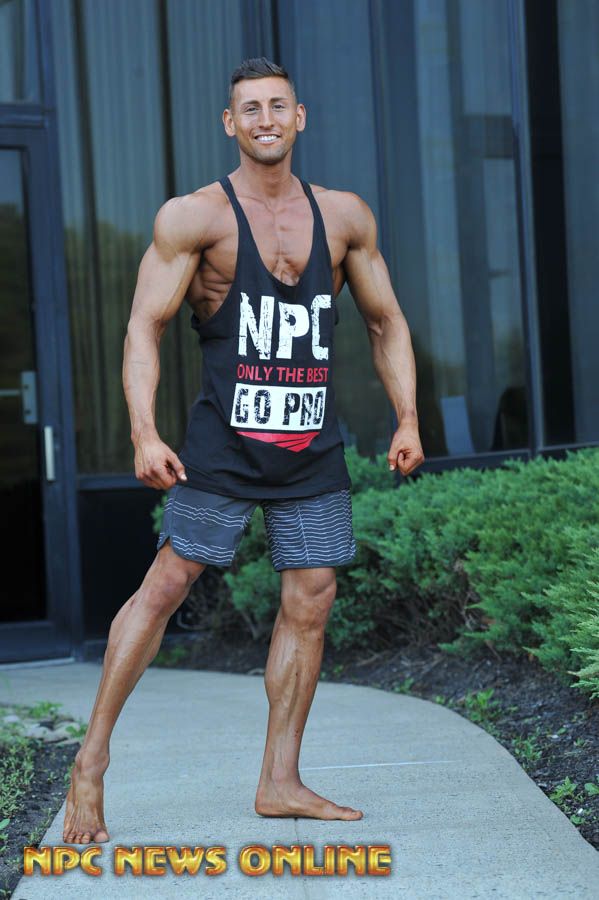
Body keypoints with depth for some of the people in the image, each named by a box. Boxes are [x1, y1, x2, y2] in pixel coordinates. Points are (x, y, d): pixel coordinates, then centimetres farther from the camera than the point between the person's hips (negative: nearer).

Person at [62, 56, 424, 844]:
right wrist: (144, 434, -19)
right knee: (165, 585, -7)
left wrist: (407, 418, 6)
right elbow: (145, 327, -8)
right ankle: (92, 759, 5)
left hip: (313, 448, 4)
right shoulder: (195, 217, -5)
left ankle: (279, 782, 14)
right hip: (223, 445, -4)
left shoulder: (345, 217, 8)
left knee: (311, 603, 3)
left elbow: (386, 322, 16)